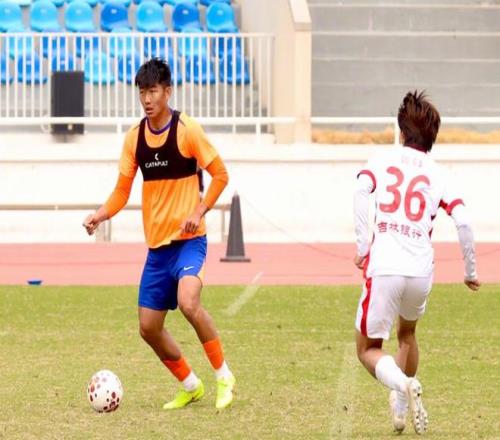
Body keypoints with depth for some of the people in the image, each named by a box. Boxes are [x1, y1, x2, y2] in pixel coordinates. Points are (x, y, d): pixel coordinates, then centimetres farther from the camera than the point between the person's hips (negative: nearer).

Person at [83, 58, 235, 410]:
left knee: (188, 302, -30)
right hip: (157, 245, 6)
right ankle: (190, 386, 27)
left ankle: (224, 375, -12)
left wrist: (199, 211, -19)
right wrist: (101, 215, -11)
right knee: (149, 327, 6)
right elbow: (123, 190, 8)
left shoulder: (187, 130, -10)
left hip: (188, 239, -6)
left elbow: (220, 175, -6)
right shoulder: (135, 137, 5)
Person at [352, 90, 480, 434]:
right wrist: (471, 272, 8)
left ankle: (402, 384, -19)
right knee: (407, 334, 32)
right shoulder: (438, 175, 10)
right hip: (421, 270, 3)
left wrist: (362, 244, -10)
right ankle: (400, 408, 29)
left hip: (384, 267, -3)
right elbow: (463, 223, -2)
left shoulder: (383, 161, 9)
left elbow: (361, 191, -12)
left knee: (368, 349, 10)